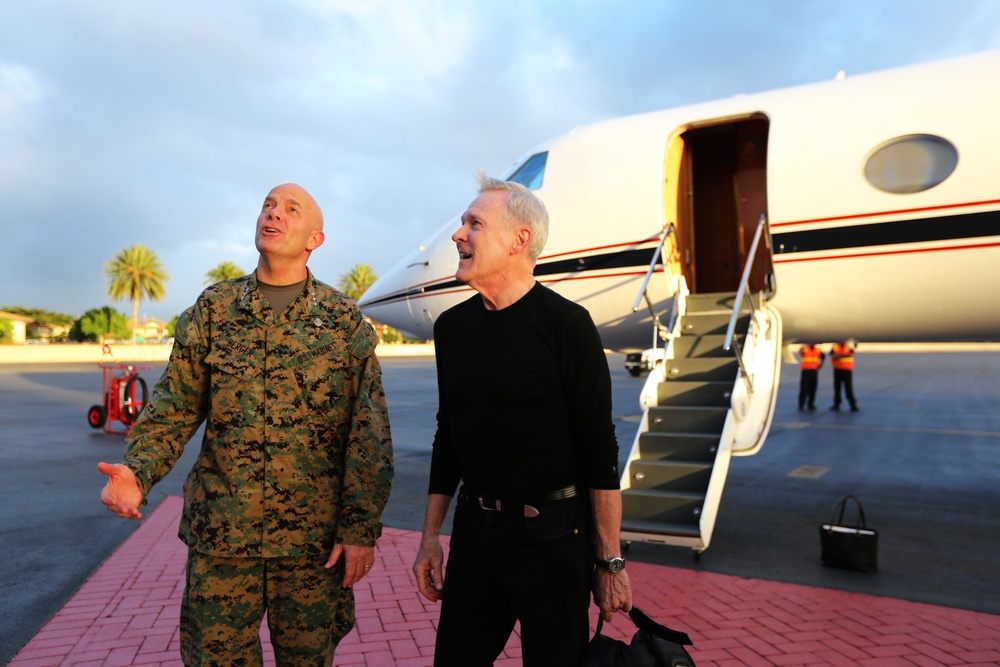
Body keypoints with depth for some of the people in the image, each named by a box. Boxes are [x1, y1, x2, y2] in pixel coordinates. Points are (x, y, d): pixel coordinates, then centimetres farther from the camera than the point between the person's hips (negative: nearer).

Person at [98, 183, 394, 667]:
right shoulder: (213, 307, 3)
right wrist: (138, 470, -15)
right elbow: (176, 404, 3)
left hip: (313, 538, -1)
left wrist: (362, 527, -8)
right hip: (219, 533, 2)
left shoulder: (345, 320, -3)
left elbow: (369, 433, -5)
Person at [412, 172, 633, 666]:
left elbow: (599, 448, -12)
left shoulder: (566, 324, -13)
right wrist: (430, 537, 13)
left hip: (550, 534, -5)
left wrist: (611, 561, -10)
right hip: (473, 531, 5)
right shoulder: (452, 326, 5)